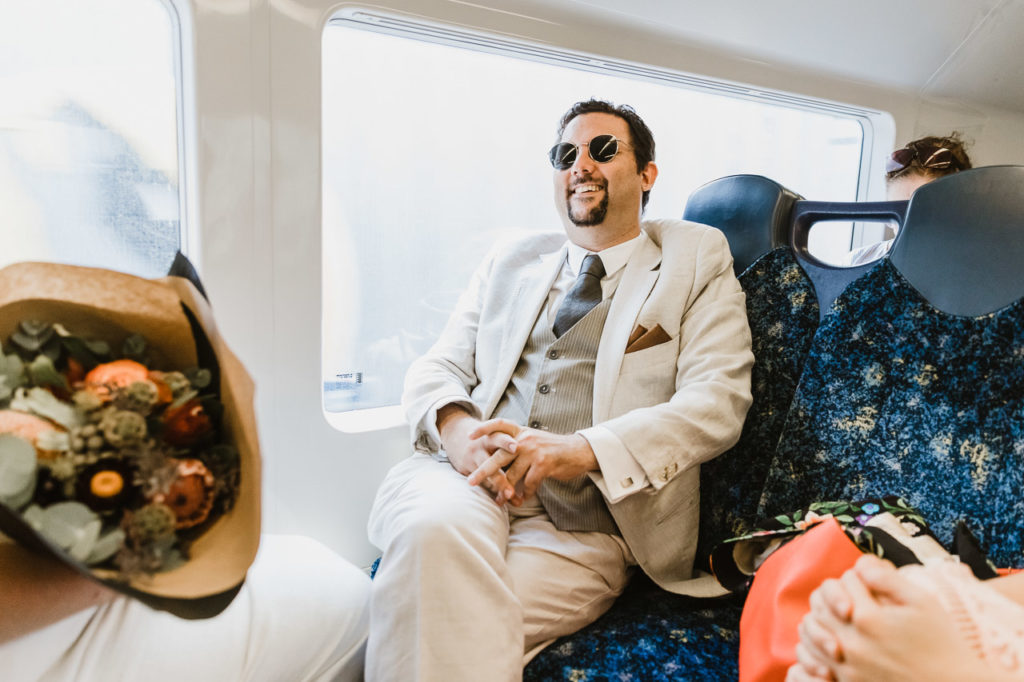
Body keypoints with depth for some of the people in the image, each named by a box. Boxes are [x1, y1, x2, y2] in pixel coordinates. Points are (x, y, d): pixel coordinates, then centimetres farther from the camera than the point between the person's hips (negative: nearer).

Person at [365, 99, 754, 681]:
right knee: (438, 527, -32)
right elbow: (436, 369, 15)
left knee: (452, 616, -30)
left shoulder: (697, 258, 11)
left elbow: (718, 401, -2)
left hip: (583, 528, -2)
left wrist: (581, 449, -18)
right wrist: (456, 425, -11)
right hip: (463, 480, 3)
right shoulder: (511, 262, 21)